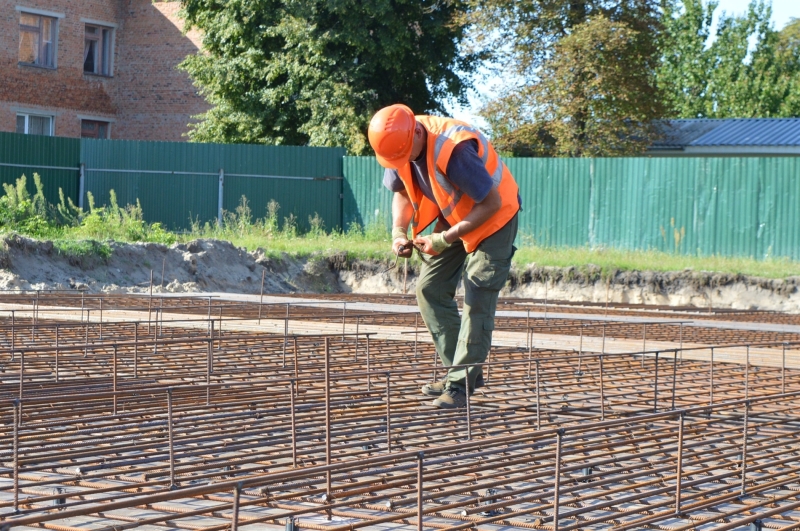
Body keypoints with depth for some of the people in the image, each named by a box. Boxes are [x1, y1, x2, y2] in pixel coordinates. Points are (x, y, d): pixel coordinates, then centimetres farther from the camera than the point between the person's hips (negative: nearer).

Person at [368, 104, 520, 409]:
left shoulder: (453, 149, -36)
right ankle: (463, 370, 12)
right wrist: (399, 231, -15)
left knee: (477, 300, -12)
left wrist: (444, 239, -29)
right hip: (454, 217, 8)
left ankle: (461, 385, -8)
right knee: (429, 289, 4)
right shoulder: (400, 144, -13)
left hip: (494, 217, -8)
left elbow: (491, 203, -30)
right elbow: (402, 193, 4)